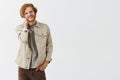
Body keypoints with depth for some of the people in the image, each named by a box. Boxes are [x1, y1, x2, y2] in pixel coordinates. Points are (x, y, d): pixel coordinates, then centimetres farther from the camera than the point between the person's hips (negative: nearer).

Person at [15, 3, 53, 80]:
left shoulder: (45, 27, 2)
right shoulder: (19, 28, 2)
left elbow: (49, 46, 6)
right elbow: (24, 40, -18)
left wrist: (46, 62, -3)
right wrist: (25, 25, -6)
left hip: (38, 68, -1)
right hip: (23, 68, 1)